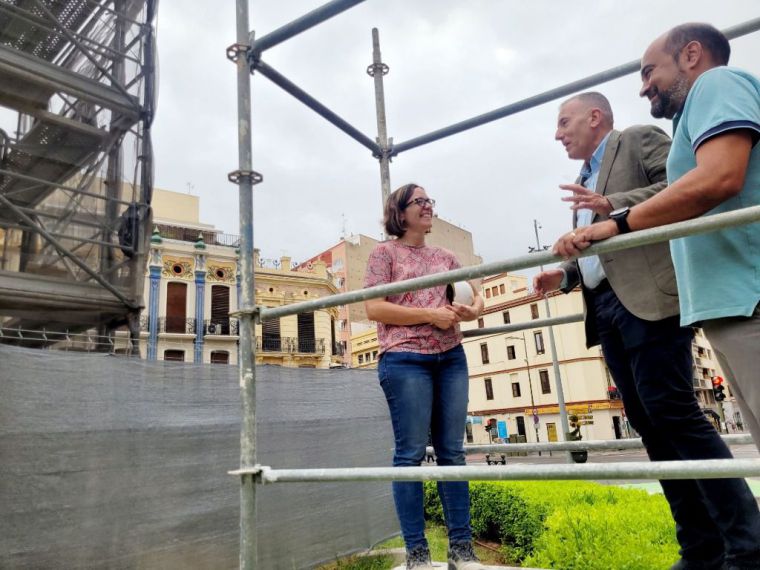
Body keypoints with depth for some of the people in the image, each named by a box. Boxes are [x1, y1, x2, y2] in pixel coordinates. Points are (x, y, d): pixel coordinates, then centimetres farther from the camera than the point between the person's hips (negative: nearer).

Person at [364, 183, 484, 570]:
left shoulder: (445, 257, 20)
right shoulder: (385, 253, 4)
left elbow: (475, 295, 21)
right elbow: (374, 308, -6)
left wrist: (473, 309, -4)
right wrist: (429, 314, -13)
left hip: (451, 358, 6)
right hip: (405, 360, -5)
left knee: (452, 452, 7)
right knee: (411, 454, -2)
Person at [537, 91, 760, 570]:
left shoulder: (639, 139, 7)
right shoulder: (586, 181, 28)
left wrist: (614, 205, -16)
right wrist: (564, 275, 12)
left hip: (650, 299, -8)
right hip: (607, 308, 8)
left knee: (672, 412, -13)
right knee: (648, 421, 4)